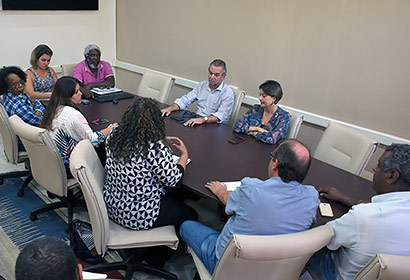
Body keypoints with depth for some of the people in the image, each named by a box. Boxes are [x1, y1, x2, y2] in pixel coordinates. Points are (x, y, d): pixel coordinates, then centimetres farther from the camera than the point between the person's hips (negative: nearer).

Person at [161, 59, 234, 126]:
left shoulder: (228, 93, -8)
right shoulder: (202, 85, 12)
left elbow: (222, 115, -23)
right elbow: (184, 100, 10)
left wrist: (203, 119, -39)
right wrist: (170, 108, -9)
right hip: (196, 122, 5)